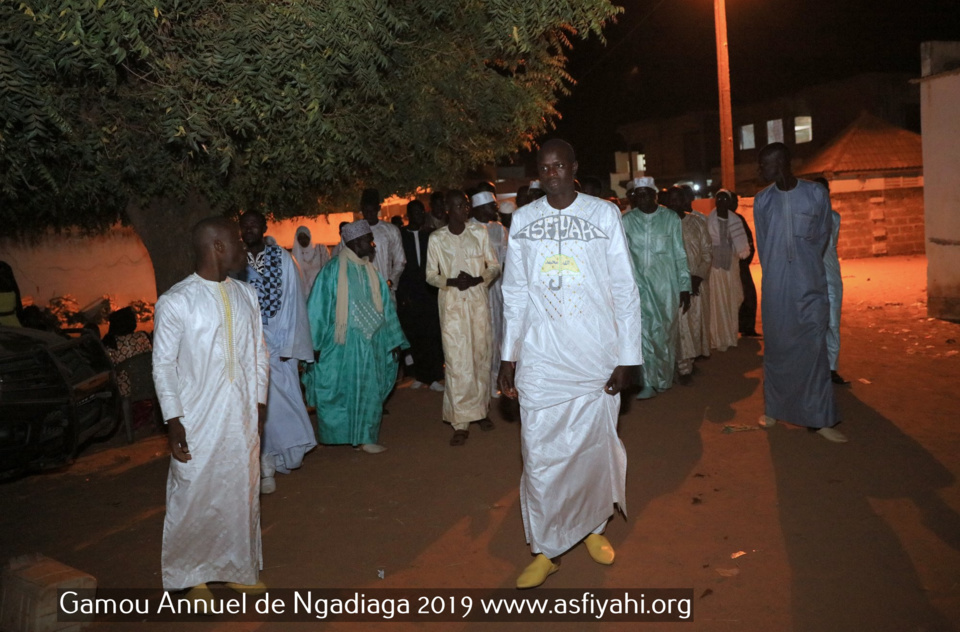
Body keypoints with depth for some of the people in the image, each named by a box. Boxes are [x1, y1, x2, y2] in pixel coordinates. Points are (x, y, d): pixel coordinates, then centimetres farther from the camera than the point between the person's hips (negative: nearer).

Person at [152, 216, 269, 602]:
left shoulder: (245, 295, 5)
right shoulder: (175, 302, -10)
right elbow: (164, 364, -8)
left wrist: (260, 400, 9)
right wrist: (173, 420, -10)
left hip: (243, 415, 5)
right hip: (198, 420, -5)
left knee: (244, 491, 14)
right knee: (196, 497, 7)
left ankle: (240, 568, 34)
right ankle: (193, 575, 29)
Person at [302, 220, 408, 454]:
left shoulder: (371, 272, 8)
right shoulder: (333, 271, -9)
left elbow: (385, 307, 12)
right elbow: (318, 307, -9)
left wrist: (394, 339, 11)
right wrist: (316, 343, -10)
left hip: (371, 342, 6)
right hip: (342, 344, -5)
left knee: (370, 389, 8)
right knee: (341, 389, 5)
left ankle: (364, 437, 18)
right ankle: (336, 434, 20)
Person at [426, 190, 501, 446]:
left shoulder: (480, 232, 2)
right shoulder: (436, 238, 0)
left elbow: (494, 266, 4)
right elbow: (431, 275, 4)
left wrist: (477, 279, -15)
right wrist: (452, 281, -15)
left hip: (478, 300, 2)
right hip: (452, 303, -2)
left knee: (481, 356, 8)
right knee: (457, 361, -6)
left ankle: (480, 409, 26)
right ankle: (461, 423, 0)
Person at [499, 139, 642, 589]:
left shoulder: (604, 214, 1)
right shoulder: (522, 220, 7)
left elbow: (625, 290, 1)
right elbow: (515, 294, 10)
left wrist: (627, 356, -3)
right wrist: (507, 357, 7)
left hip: (596, 356, -1)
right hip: (539, 358, 1)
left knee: (596, 446, 8)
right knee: (540, 454, 1)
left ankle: (594, 526, 33)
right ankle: (547, 550, 17)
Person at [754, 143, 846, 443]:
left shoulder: (816, 194, -4)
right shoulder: (762, 200, 2)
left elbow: (822, 237, 6)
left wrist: (806, 268, 12)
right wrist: (775, 272, 12)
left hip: (810, 286, -2)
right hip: (775, 288, 2)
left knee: (814, 349, -2)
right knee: (776, 347, 9)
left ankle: (820, 418, 5)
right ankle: (773, 408, 23)